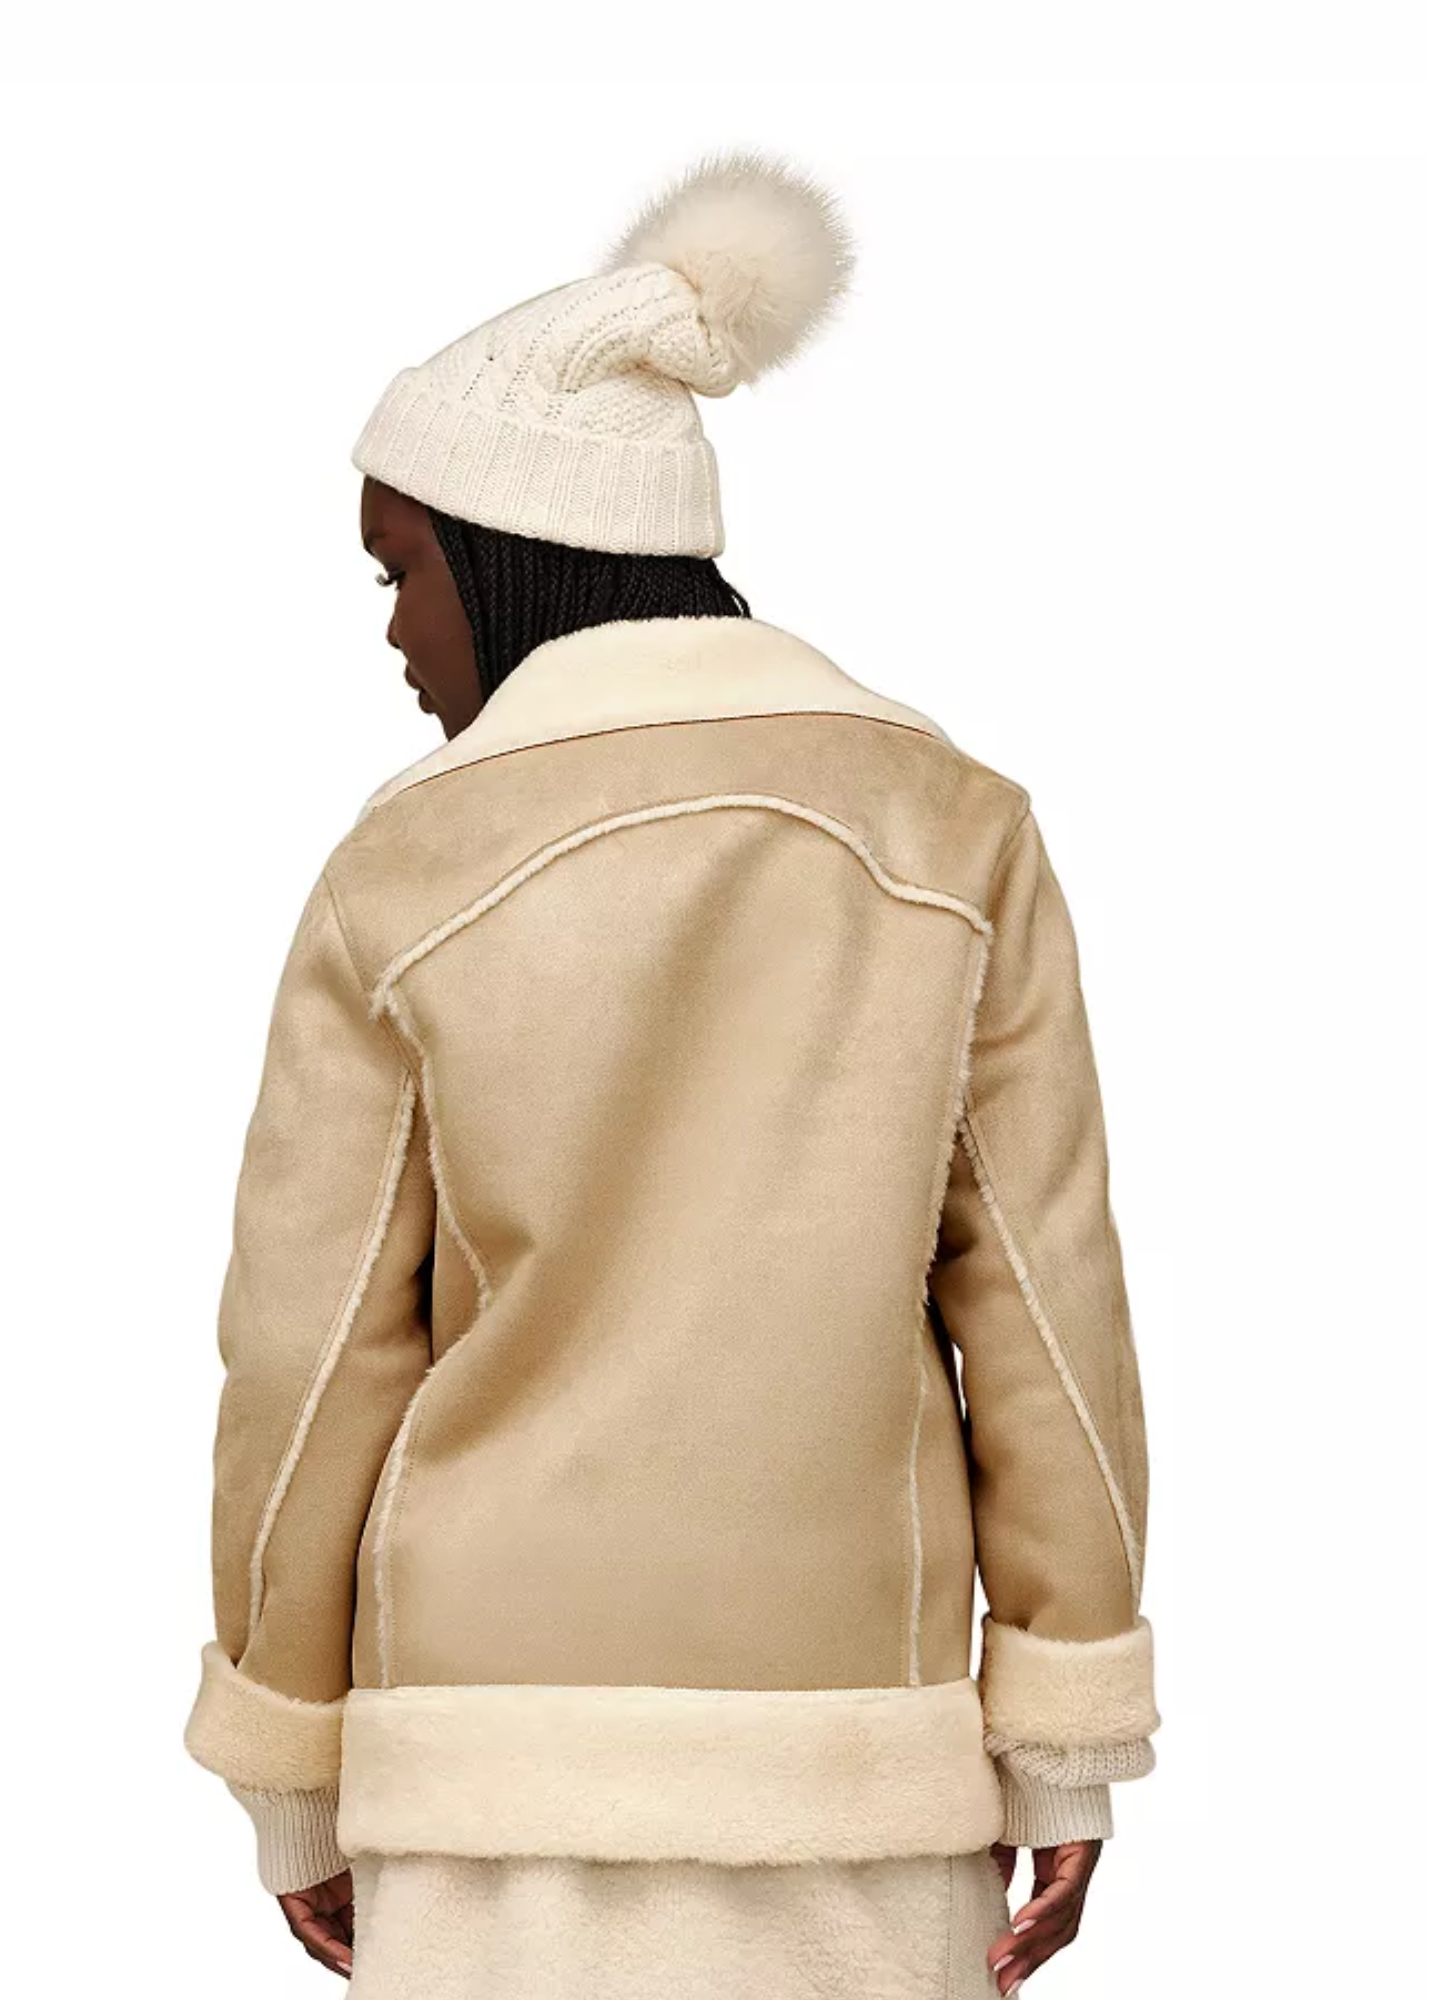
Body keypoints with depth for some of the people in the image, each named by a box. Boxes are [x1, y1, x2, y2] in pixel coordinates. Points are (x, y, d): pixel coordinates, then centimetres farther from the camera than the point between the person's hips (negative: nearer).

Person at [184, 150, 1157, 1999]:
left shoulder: (399, 886, -9)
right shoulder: (956, 830, -5)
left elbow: (314, 1359, -5)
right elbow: (1045, 1305, -6)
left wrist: (288, 1786, 7)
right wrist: (1067, 1757, 1)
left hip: (514, 1762, -1)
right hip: (844, 1758, 1)